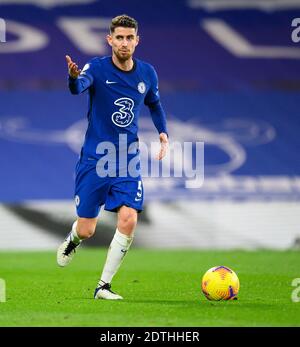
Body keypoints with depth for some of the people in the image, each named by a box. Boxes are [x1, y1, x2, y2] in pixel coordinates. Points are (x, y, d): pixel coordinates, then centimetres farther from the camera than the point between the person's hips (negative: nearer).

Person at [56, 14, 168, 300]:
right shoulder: (97, 68, -11)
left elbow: (154, 104, 23)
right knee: (86, 230, 0)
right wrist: (74, 77, -58)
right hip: (94, 159, -3)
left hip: (128, 160, 3)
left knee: (128, 220, -16)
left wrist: (163, 133, 6)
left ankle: (103, 286, -1)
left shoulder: (147, 73, 3)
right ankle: (72, 240, 40)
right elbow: (78, 88, -34)